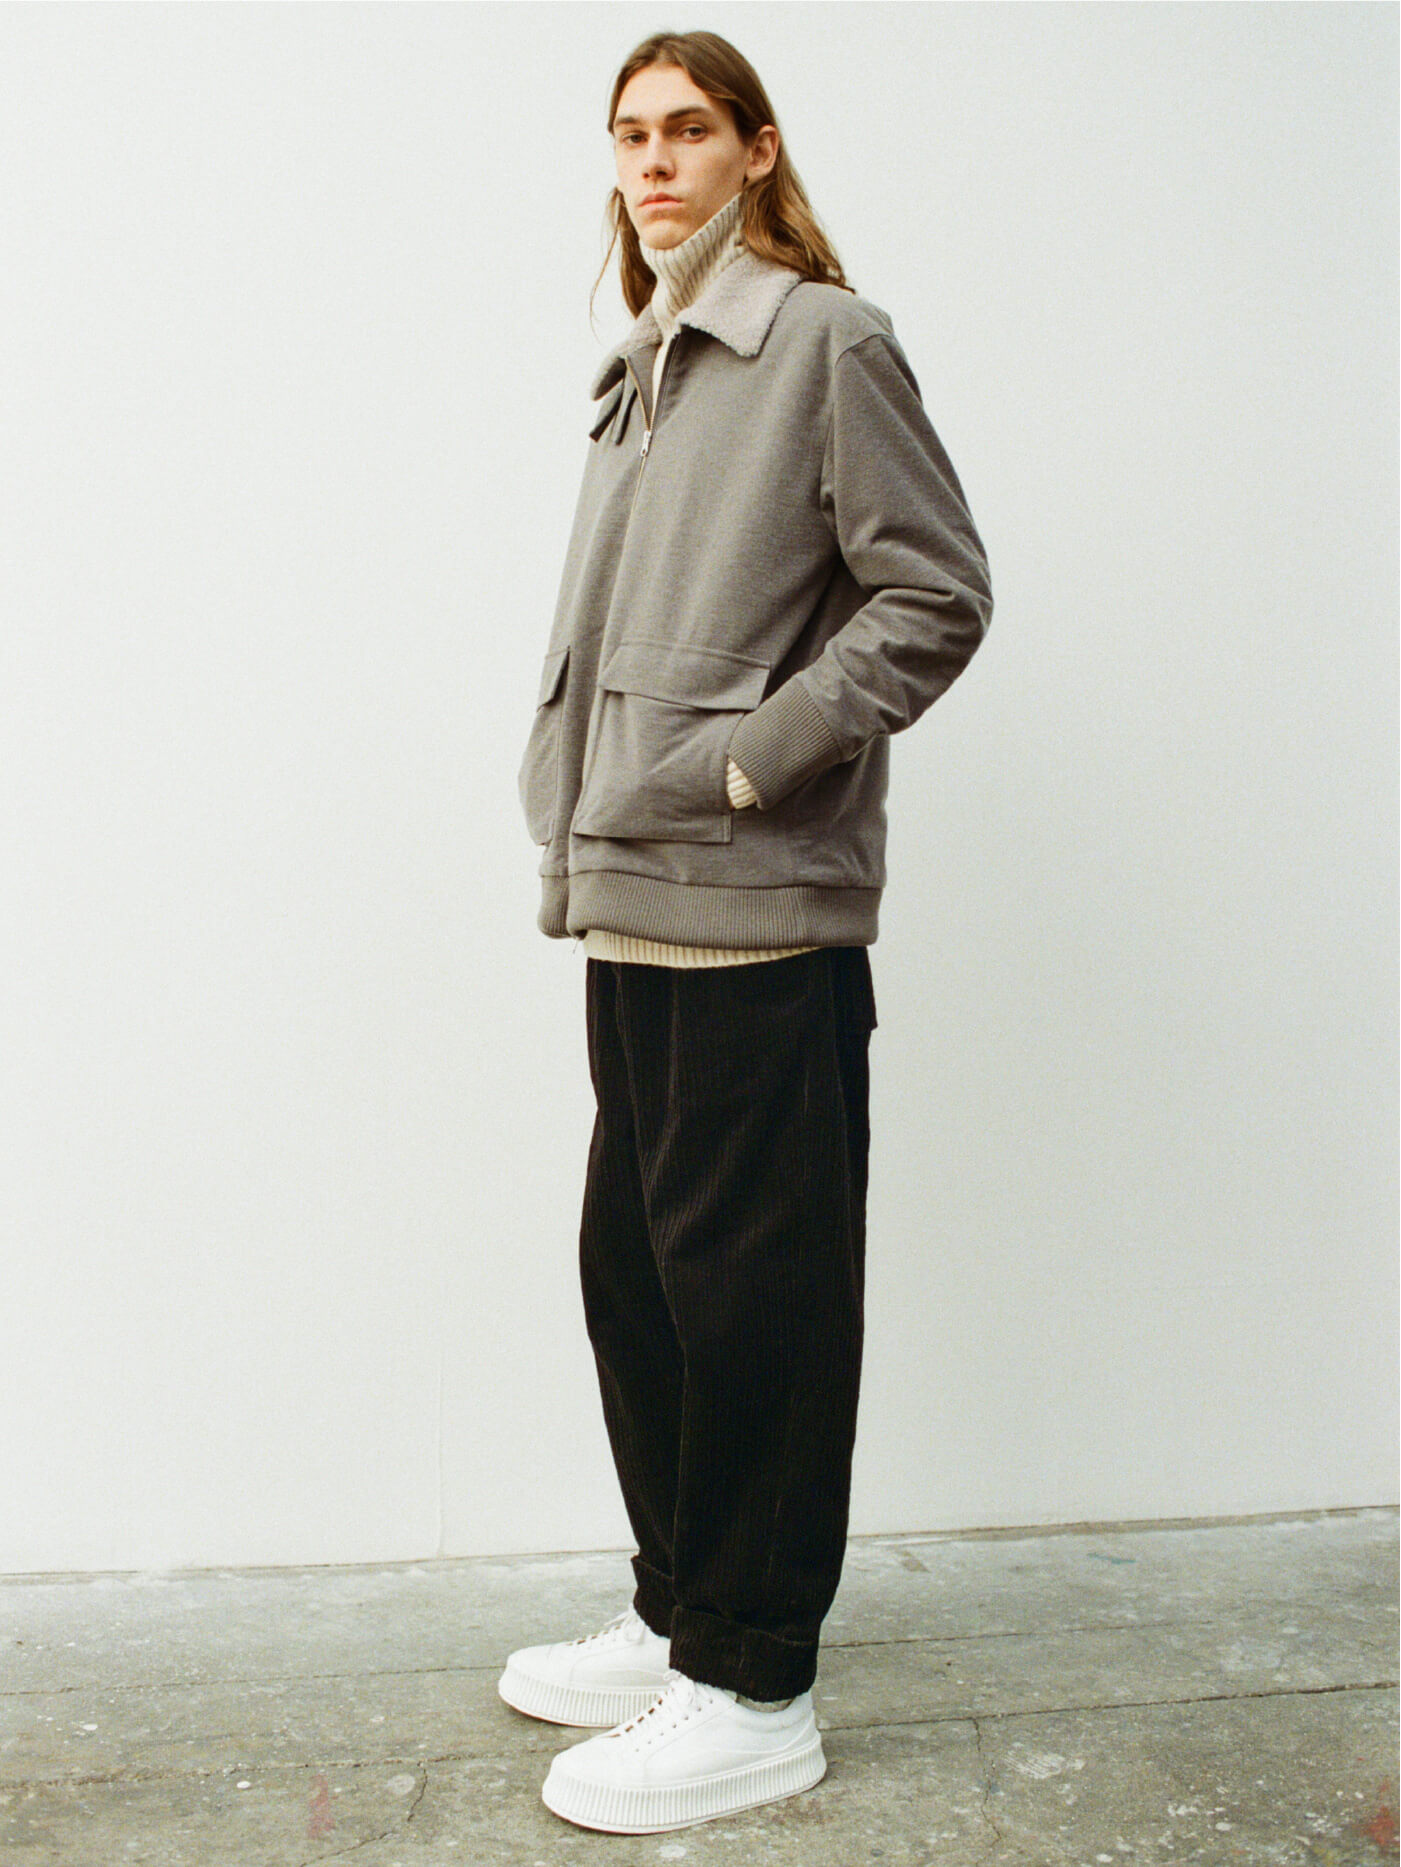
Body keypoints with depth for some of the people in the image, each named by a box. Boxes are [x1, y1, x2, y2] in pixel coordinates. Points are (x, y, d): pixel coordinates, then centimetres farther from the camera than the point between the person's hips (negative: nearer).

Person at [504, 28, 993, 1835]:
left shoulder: (828, 343, -2)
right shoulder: (641, 377, 20)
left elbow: (935, 596, -9)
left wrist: (752, 760, -14)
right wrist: (571, 802, 10)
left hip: (758, 912, -8)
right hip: (635, 907, 8)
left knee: (747, 1284, -1)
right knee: (634, 1265, 13)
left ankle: (753, 1692, 12)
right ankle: (676, 1618, 29)